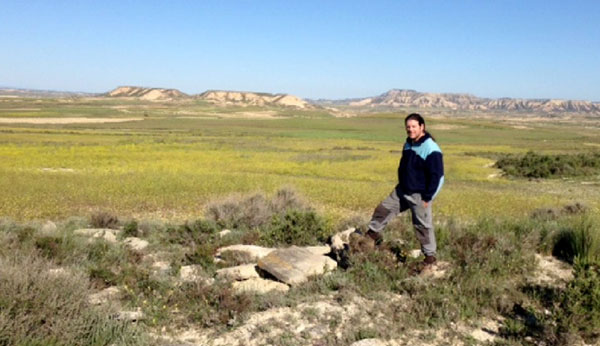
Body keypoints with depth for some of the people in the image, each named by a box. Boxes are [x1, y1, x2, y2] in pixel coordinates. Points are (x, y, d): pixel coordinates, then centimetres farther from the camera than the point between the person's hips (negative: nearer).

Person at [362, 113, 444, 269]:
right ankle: (373, 233, 30)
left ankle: (430, 255, 18)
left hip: (419, 196, -8)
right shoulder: (408, 144, 6)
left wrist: (427, 197, -18)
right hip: (402, 191, 8)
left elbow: (437, 176, -20)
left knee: (423, 225, 2)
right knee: (383, 208, 11)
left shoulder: (431, 149, -21)